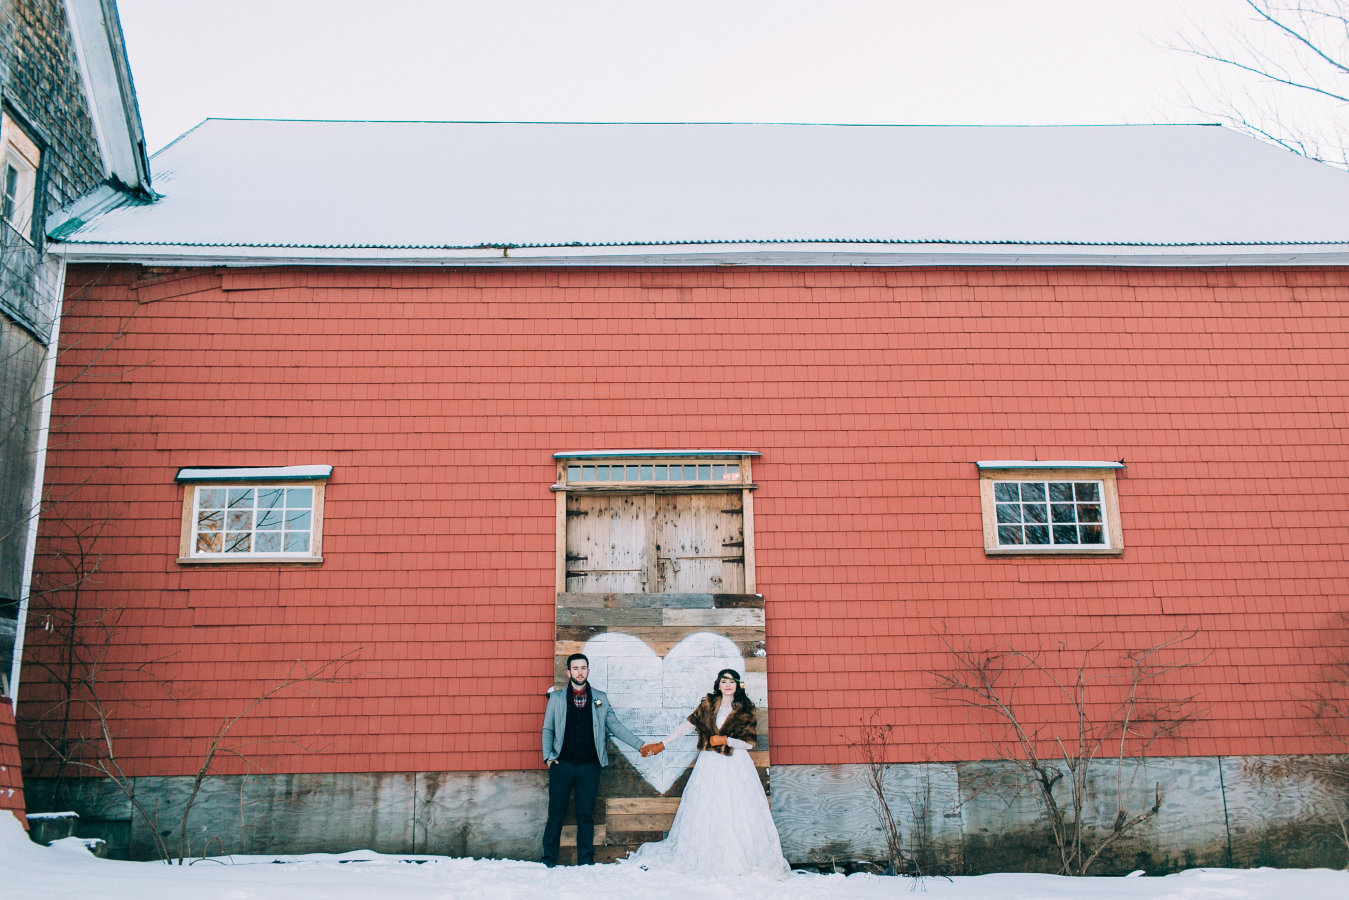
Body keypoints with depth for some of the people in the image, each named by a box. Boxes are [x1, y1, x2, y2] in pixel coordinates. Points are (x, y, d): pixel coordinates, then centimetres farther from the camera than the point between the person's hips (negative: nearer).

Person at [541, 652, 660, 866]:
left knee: (586, 815, 4)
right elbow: (548, 729, 12)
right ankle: (549, 862, 13)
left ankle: (586, 863, 12)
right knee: (556, 813, 2)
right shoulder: (556, 698, 7)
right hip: (562, 764, 0)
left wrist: (640, 744, 1)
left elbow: (614, 726, 9)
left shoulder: (600, 698, 9)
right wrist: (548, 756, -2)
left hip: (589, 766, 1)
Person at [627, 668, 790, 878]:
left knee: (738, 814, -7)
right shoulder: (708, 705, 7)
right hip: (710, 766, 1)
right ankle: (709, 862, 4)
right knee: (706, 813, -2)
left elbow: (749, 743, 1)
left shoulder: (745, 710, 4)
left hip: (736, 767, -1)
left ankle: (740, 863, 0)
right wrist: (661, 745, 3)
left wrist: (725, 740, -11)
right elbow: (687, 726, 6)